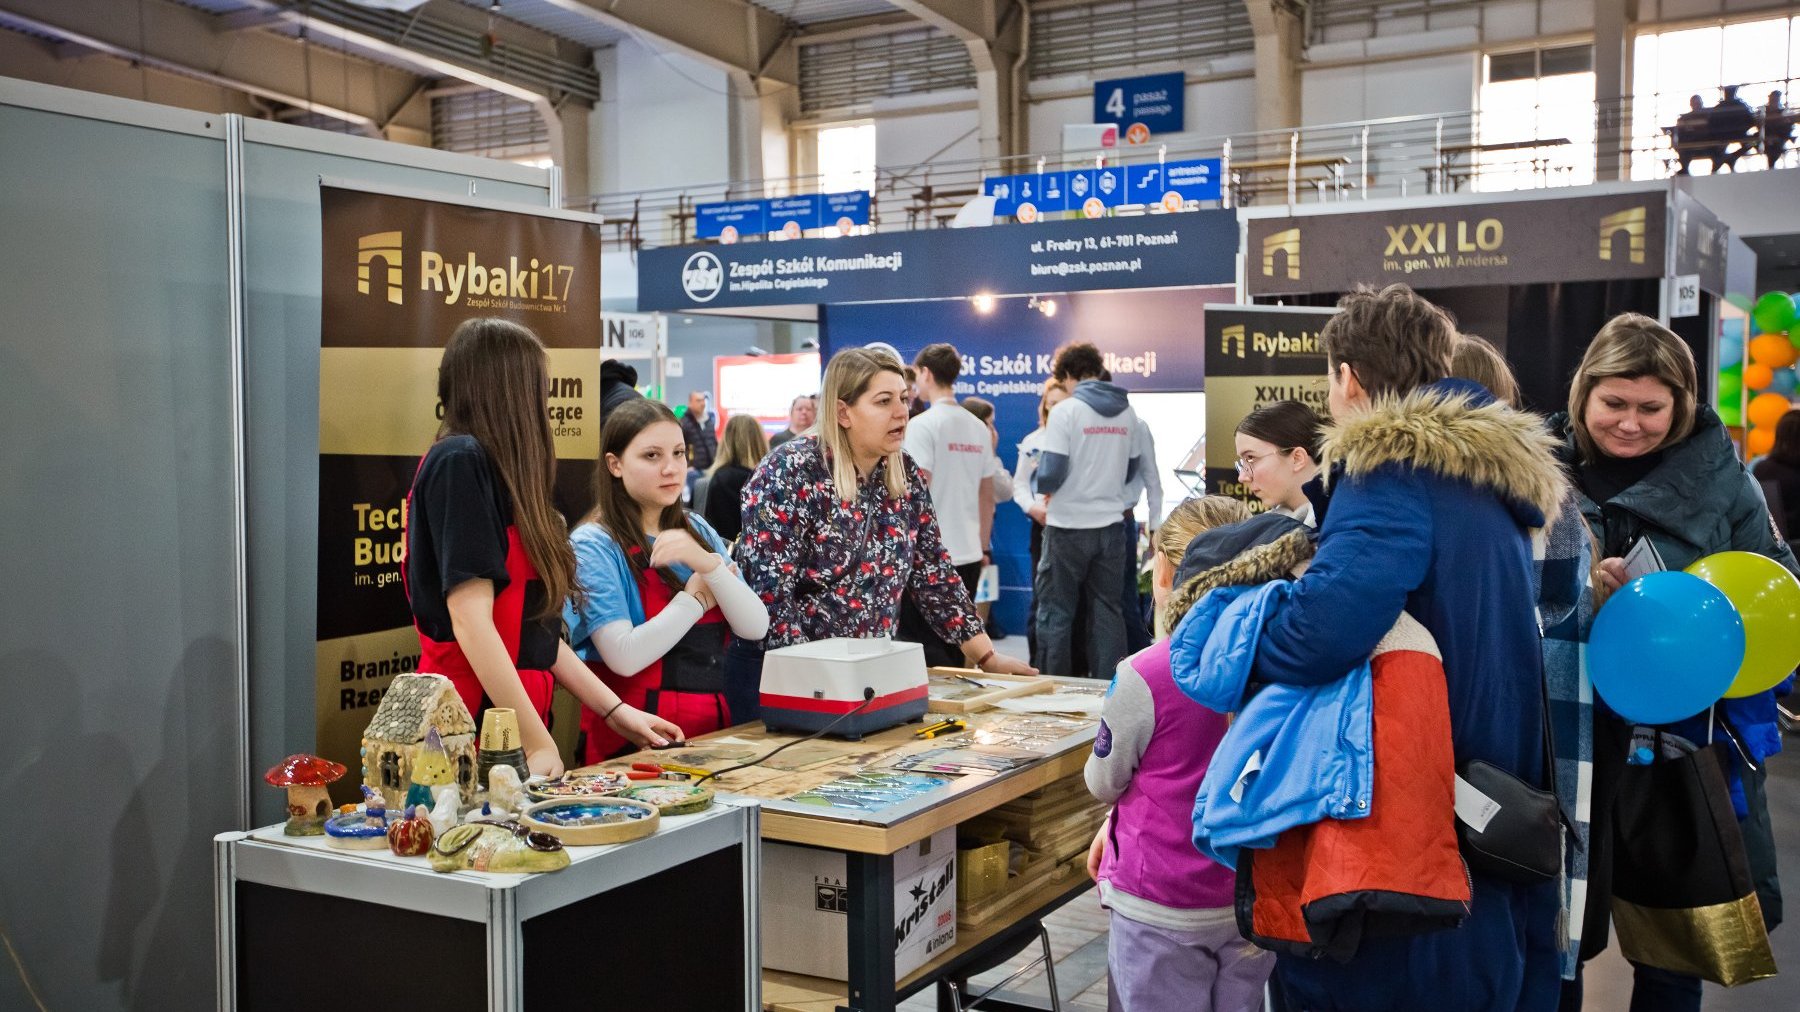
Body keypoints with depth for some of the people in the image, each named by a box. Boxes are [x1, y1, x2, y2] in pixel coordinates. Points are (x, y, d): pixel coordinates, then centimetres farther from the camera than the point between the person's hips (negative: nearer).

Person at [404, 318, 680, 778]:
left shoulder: (498, 473, 16)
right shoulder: (459, 463, -11)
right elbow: (470, 620, -18)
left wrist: (615, 710, 15)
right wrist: (538, 742, -18)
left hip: (518, 715, 8)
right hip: (477, 723, -8)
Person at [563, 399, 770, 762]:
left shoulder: (698, 532, 12)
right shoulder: (593, 544, -4)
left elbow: (755, 627, 2)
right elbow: (625, 657, -16)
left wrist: (708, 563, -13)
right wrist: (696, 596, -3)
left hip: (714, 729, 5)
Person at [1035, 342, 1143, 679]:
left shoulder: (1065, 411, -11)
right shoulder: (1126, 413, 6)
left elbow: (1050, 476, -15)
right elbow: (1130, 471, 14)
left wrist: (1042, 483, 6)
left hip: (1068, 525, -5)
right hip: (1109, 524, 5)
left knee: (1055, 614, 4)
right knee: (1107, 611, 10)